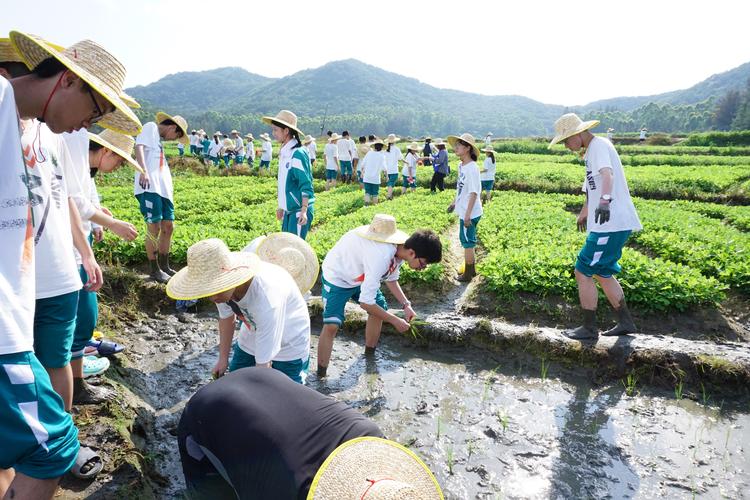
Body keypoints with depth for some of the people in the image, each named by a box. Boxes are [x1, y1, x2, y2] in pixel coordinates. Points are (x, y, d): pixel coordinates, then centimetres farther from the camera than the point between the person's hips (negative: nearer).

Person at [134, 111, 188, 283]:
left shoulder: (159, 140, 29)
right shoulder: (151, 127, 4)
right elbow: (139, 146, -12)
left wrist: (170, 188, 22)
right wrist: (143, 171, -26)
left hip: (163, 189, 9)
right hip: (150, 187, -9)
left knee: (168, 226, 10)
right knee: (154, 227, -6)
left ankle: (164, 266, 22)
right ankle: (154, 270, 3)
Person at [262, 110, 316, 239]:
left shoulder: (298, 154, -16)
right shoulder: (284, 152, 12)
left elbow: (306, 185, -20)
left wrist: (304, 210, -24)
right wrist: (282, 206, 23)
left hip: (299, 211, -9)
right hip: (289, 210, 9)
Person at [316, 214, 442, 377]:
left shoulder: (401, 247, -14)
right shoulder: (381, 258, -42)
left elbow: (391, 279, 5)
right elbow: (365, 303, -36)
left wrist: (406, 304, -7)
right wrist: (395, 321, -26)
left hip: (361, 274, 8)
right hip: (337, 275, -8)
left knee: (379, 309, 8)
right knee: (331, 325, -18)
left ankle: (370, 355, 29)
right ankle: (320, 375, -4)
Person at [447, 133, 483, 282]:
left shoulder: (471, 168, -21)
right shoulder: (461, 165, 6)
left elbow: (474, 193, -23)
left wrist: (468, 214, -24)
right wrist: (454, 203, 26)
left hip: (470, 213, -9)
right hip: (464, 211, 9)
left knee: (467, 242, 3)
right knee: (468, 241, 20)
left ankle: (467, 274, 17)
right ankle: (471, 269, 35)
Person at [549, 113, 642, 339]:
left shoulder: (599, 146, -12)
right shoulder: (592, 150, 19)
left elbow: (607, 174, -34)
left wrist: (605, 200, -52)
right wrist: (584, 212, 43)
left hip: (611, 225, -11)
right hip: (611, 224, 11)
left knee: (583, 273, -4)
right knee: (602, 274, 19)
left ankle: (589, 328, 8)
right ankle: (625, 322, 29)